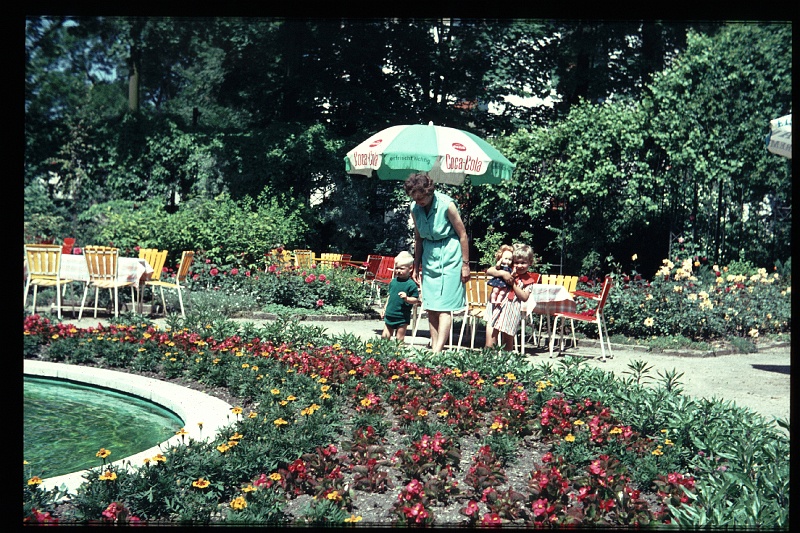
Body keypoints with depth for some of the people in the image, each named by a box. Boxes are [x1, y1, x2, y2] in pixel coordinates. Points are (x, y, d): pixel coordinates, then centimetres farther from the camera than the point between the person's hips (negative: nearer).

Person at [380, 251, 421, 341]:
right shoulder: (393, 281, 6)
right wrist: (384, 308, 19)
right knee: (384, 336, 8)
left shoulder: (411, 284, -12)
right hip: (389, 315, 6)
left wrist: (406, 298, -29)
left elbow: (415, 300, -12)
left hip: (402, 317, -5)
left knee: (399, 339, 4)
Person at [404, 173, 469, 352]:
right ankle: (434, 347, 8)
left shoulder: (446, 204, -16)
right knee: (430, 306, 3)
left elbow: (462, 234, -9)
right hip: (429, 257, 6)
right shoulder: (415, 209, 0)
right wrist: (416, 267, 14)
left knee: (444, 306, -10)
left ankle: (438, 350, -13)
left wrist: (465, 264, -8)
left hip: (449, 256, -6)